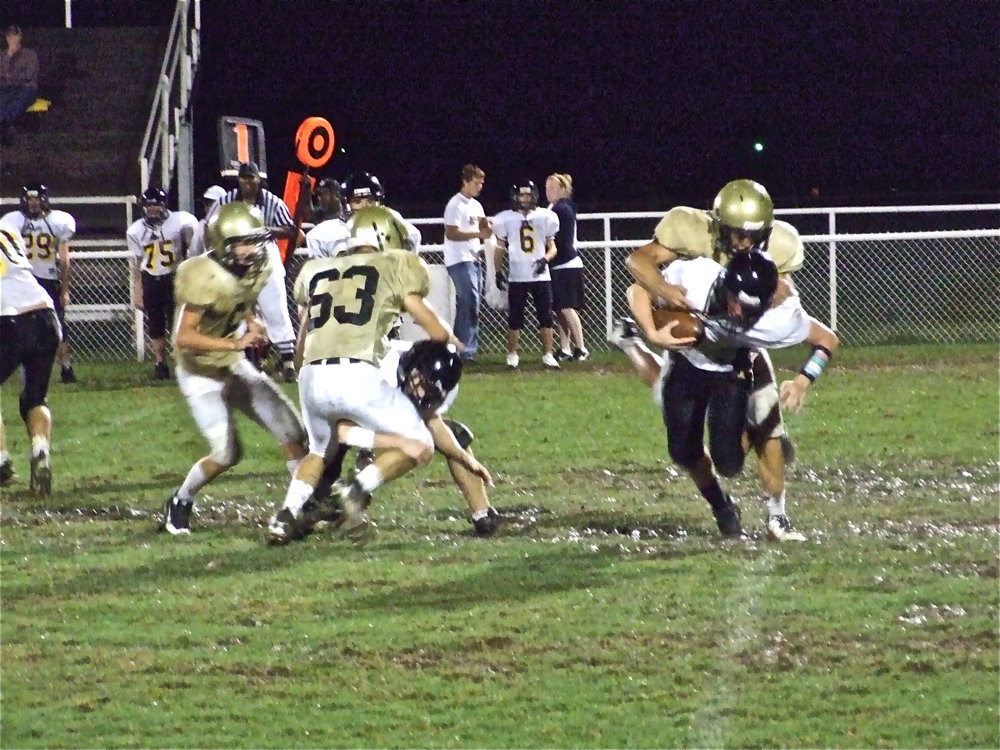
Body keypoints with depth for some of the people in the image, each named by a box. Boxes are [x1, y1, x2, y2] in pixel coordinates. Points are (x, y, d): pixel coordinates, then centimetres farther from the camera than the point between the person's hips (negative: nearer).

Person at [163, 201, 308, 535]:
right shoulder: (205, 278, -28)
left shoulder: (254, 271, -4)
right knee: (226, 454, -9)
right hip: (201, 375, -7)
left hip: (235, 366, 7)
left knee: (292, 431, 1)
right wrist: (236, 344, -38)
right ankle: (180, 503, 17)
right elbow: (184, 337, -31)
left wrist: (253, 323, -6)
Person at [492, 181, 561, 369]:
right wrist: (498, 272, 1)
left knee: (545, 317, -1)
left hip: (541, 275, 1)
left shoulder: (545, 217, 3)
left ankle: (547, 355, 3)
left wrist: (545, 259, -13)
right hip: (517, 276, -1)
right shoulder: (506, 219, 1)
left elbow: (552, 246, 7)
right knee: (515, 318, 1)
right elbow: (500, 248, 8)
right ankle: (512, 355, 8)